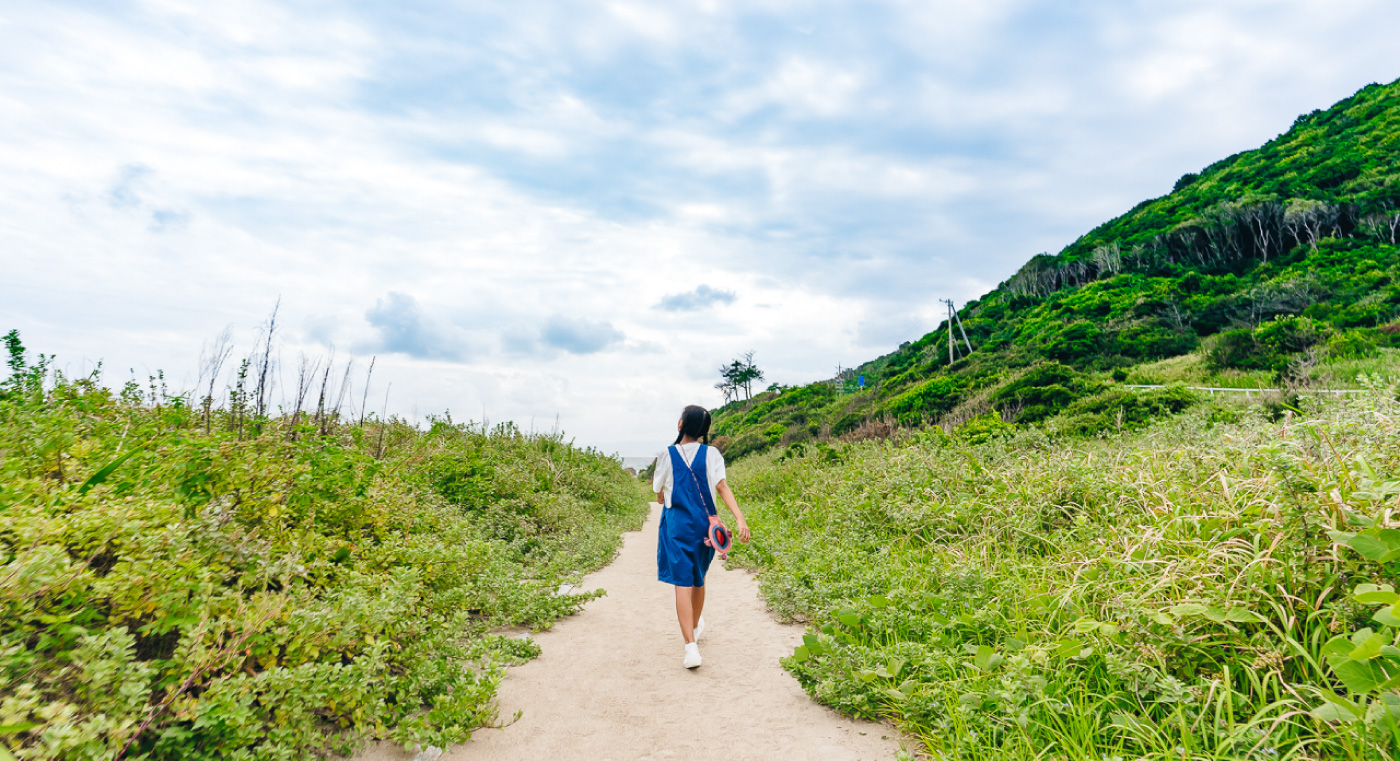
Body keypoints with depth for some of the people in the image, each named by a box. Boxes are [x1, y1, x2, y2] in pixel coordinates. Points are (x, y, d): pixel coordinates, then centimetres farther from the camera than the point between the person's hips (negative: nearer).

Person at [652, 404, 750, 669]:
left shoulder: (667, 455, -3)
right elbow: (723, 488, -13)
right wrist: (740, 519, -18)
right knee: (698, 579, 21)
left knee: (682, 583, -4)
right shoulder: (711, 454, -2)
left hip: (676, 524, -2)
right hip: (704, 524, 3)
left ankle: (691, 646, -15)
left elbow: (660, 495, 6)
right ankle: (695, 628, 42)